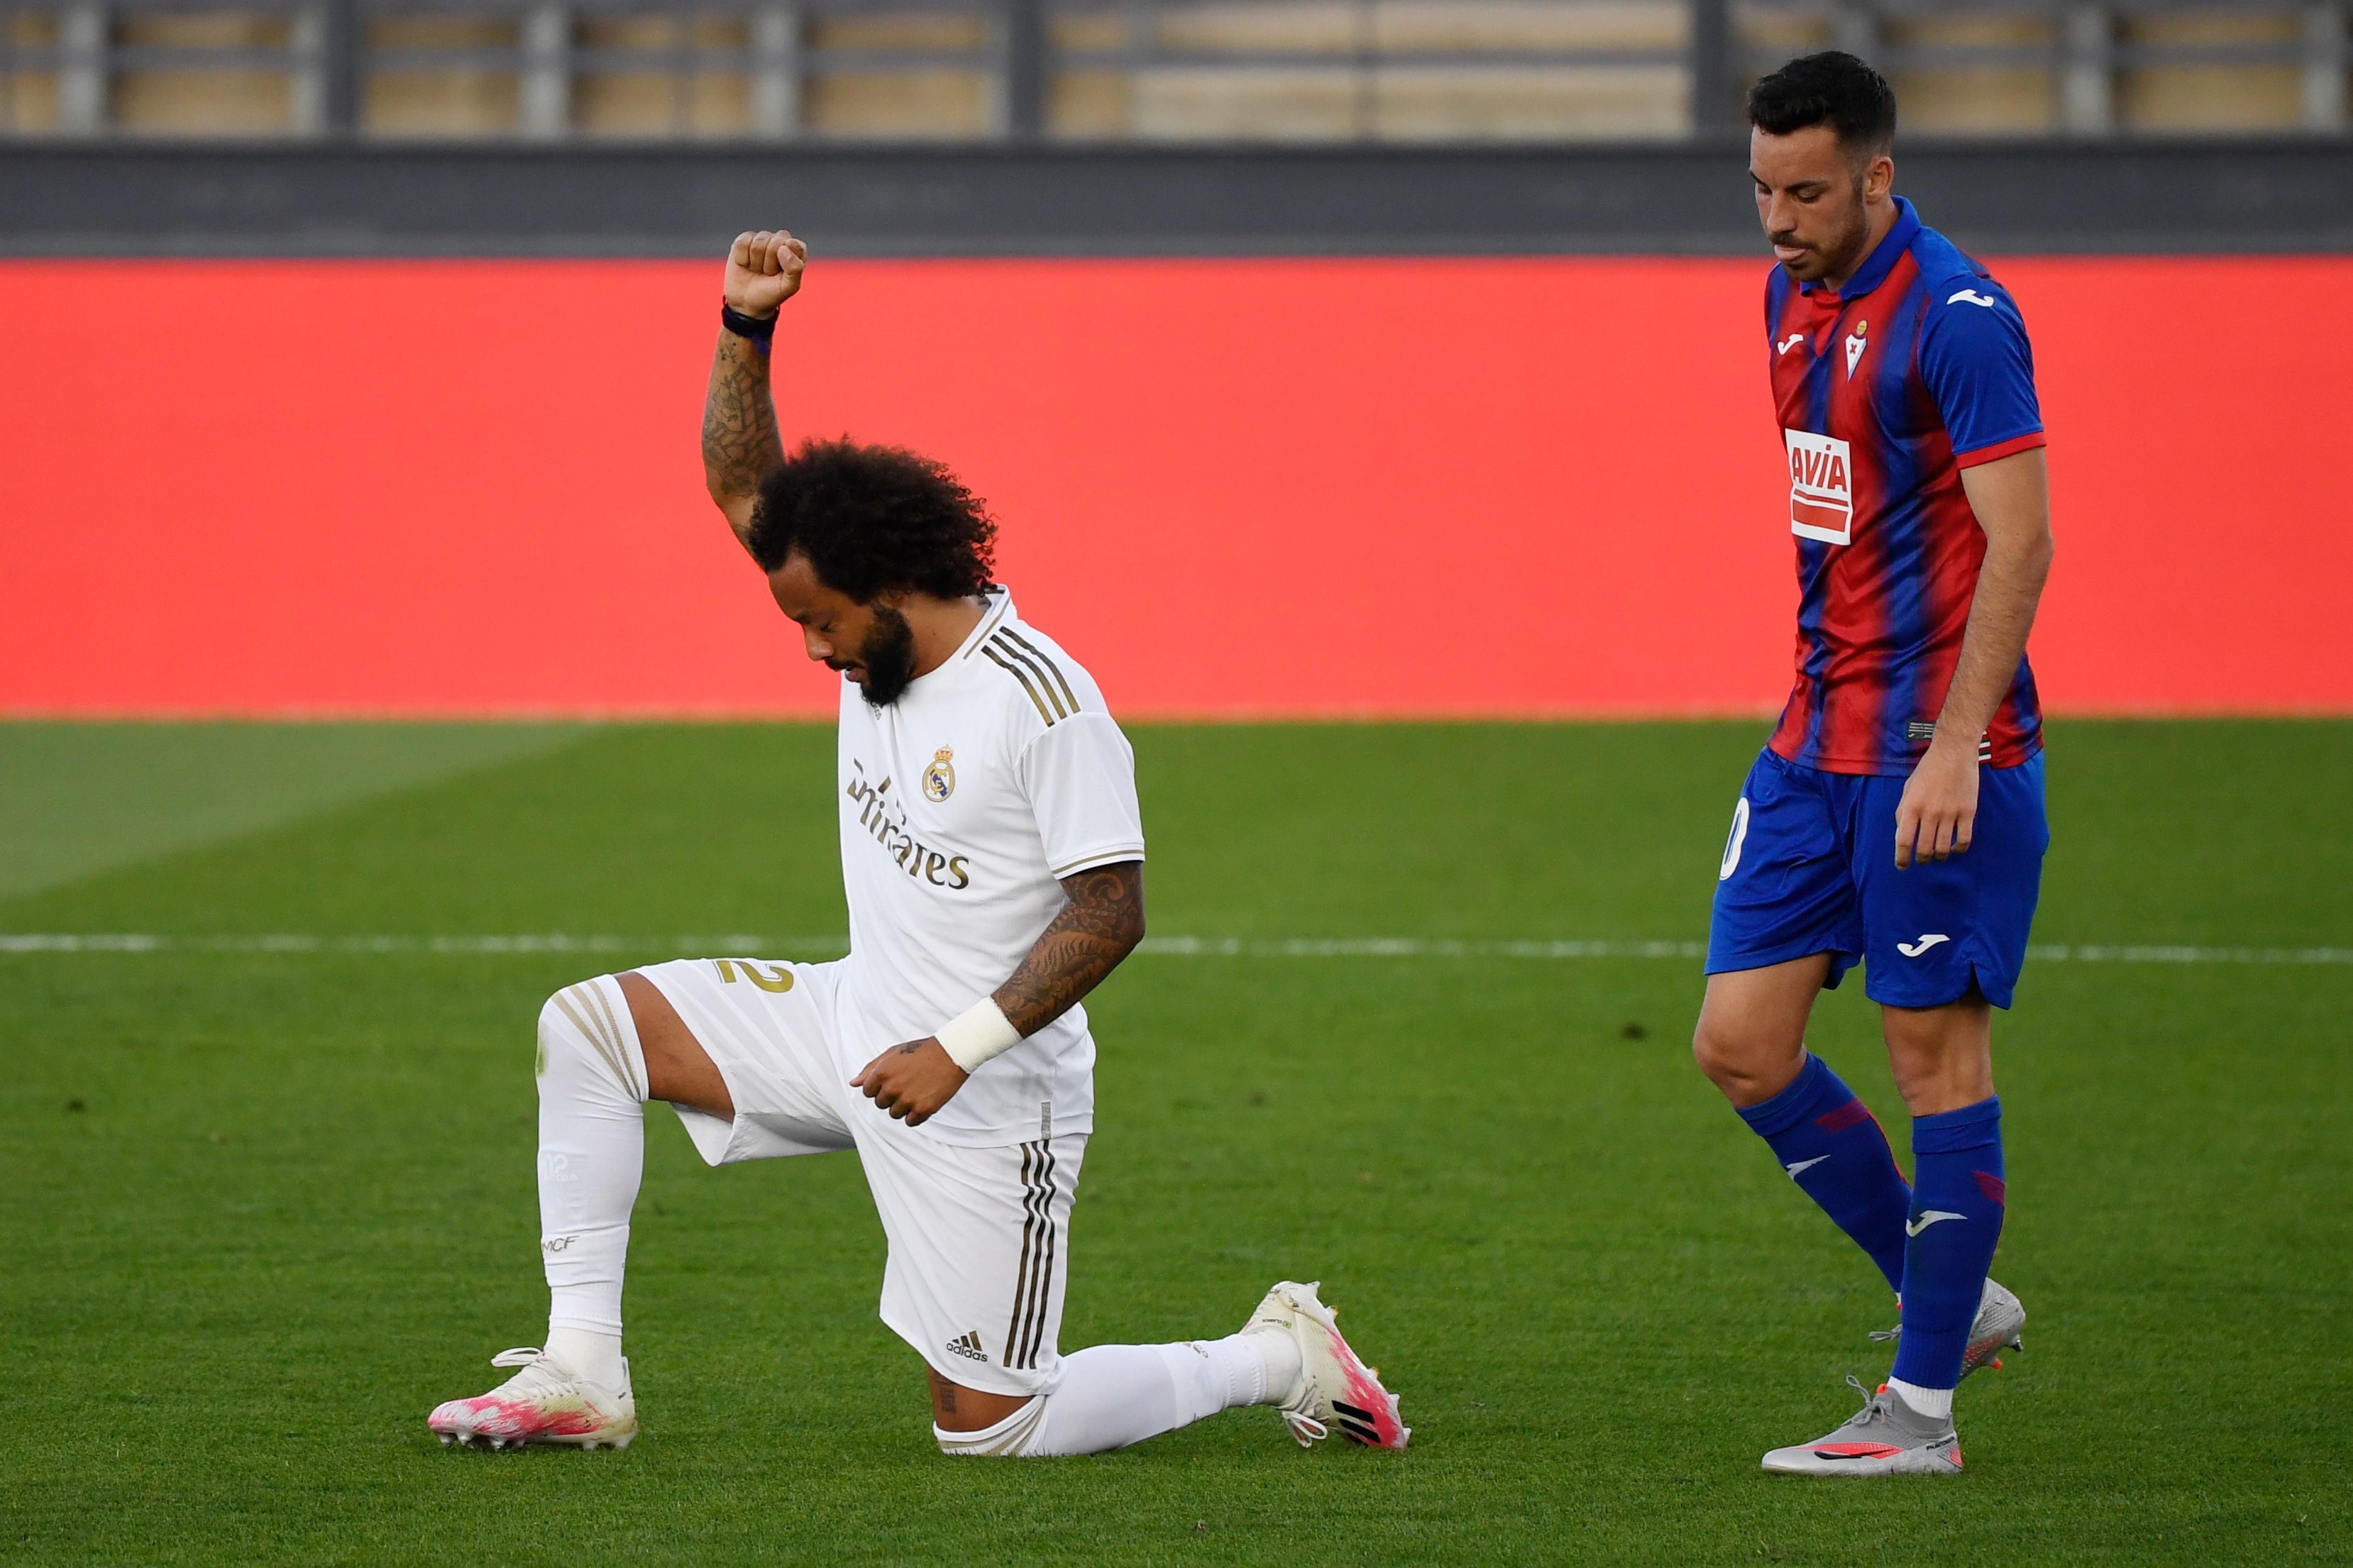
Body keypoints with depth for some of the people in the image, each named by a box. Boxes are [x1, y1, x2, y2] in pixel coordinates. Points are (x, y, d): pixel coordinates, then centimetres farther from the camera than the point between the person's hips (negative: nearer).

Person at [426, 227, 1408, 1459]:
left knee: (988, 1427, -5)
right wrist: (745, 326, -9)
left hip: (987, 1103, -8)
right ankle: (581, 1377, -1)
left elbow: (1110, 916, -24)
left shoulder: (1046, 705, -23)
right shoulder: (882, 638, 1)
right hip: (856, 1030, 8)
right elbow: (741, 482, 7)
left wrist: (959, 1049, -29)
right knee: (584, 1027, -1)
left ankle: (1279, 1360, 15)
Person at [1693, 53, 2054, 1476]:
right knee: (1742, 1046, 5)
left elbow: (2019, 543, -18)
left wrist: (1954, 746, -24)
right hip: (1819, 740, 9)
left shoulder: (1958, 317, -15)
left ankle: (1924, 1408, 3)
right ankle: (1950, 1297, 20)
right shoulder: (1794, 299, 12)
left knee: (1936, 1050, -3)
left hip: (1935, 751, -9)